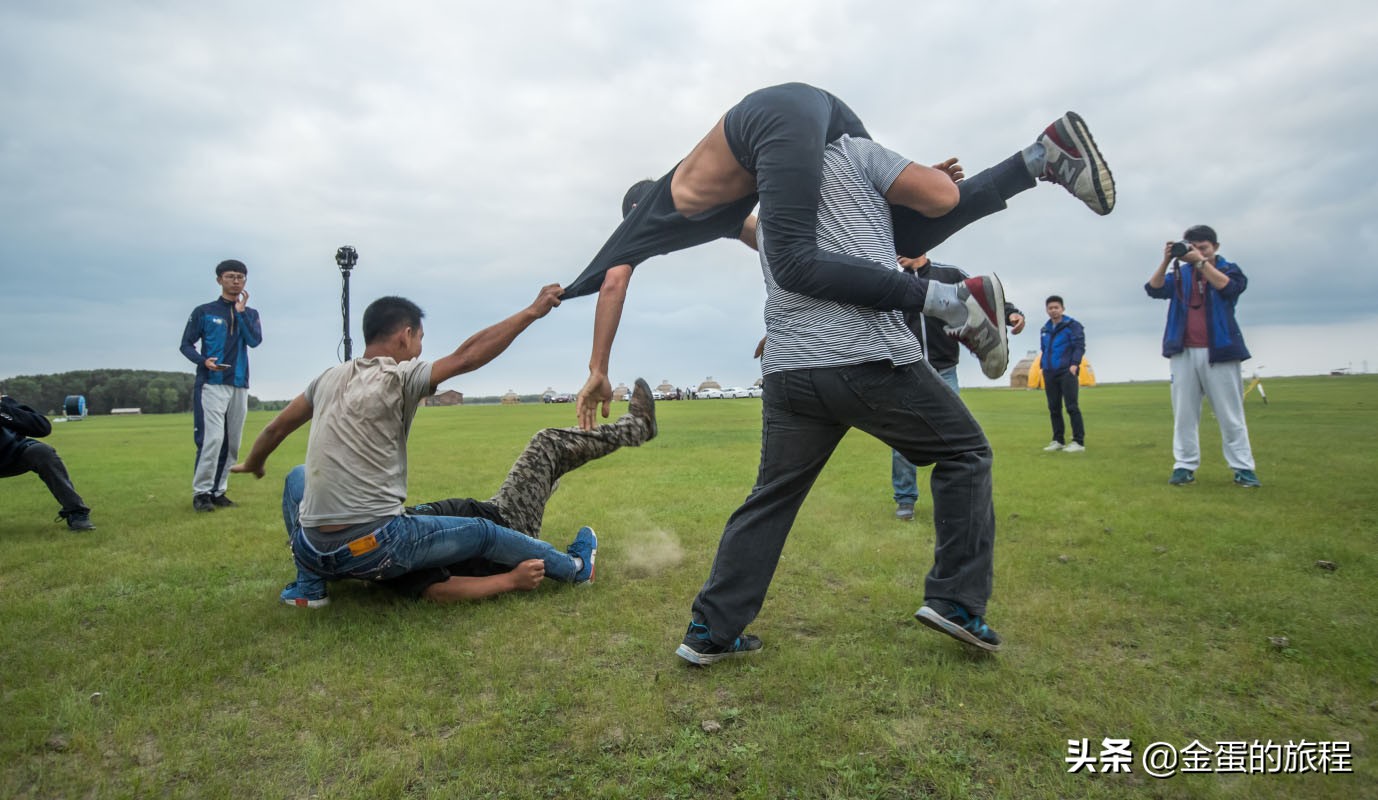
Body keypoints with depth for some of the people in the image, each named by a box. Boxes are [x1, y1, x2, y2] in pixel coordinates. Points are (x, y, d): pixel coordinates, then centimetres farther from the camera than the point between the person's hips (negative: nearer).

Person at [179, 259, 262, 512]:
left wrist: (241, 311, -7)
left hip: (239, 386, 4)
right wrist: (203, 360, -13)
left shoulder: (250, 313, 14)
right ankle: (201, 492, -6)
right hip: (211, 384, -4)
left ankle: (218, 491, 14)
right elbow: (186, 344, 6)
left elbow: (255, 340, -4)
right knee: (212, 438, -14)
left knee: (232, 442, 4)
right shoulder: (204, 312, 6)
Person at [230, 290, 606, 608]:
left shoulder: (331, 377, 9)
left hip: (313, 550, 5)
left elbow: (277, 427, 20)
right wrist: (533, 311, -9)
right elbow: (468, 355, -14)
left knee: (297, 478, 36)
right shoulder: (399, 379, -9)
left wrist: (252, 465, 40)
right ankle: (574, 566, 29)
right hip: (374, 550, -5)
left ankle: (309, 585, 31)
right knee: (484, 532, 12)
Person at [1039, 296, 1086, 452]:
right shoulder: (1045, 329, 16)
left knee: (1072, 407, -8)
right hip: (1050, 374, 6)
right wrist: (1042, 366, 13)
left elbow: (1080, 346, -7)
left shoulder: (1072, 326, -1)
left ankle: (1079, 442, -6)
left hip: (1067, 372, -6)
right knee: (1054, 408, 7)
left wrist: (1074, 364, -19)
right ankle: (1058, 441, 14)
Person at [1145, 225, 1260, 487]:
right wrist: (1166, 261, -14)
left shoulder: (1229, 269, 9)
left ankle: (1242, 468, 5)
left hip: (1219, 351, -2)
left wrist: (1202, 261, -16)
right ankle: (1185, 466, 6)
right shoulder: (1180, 273, 13)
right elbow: (1154, 289, -3)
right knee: (1184, 414, 2)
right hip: (1184, 352, 2)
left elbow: (1228, 287, -13)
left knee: (1230, 414, 1)